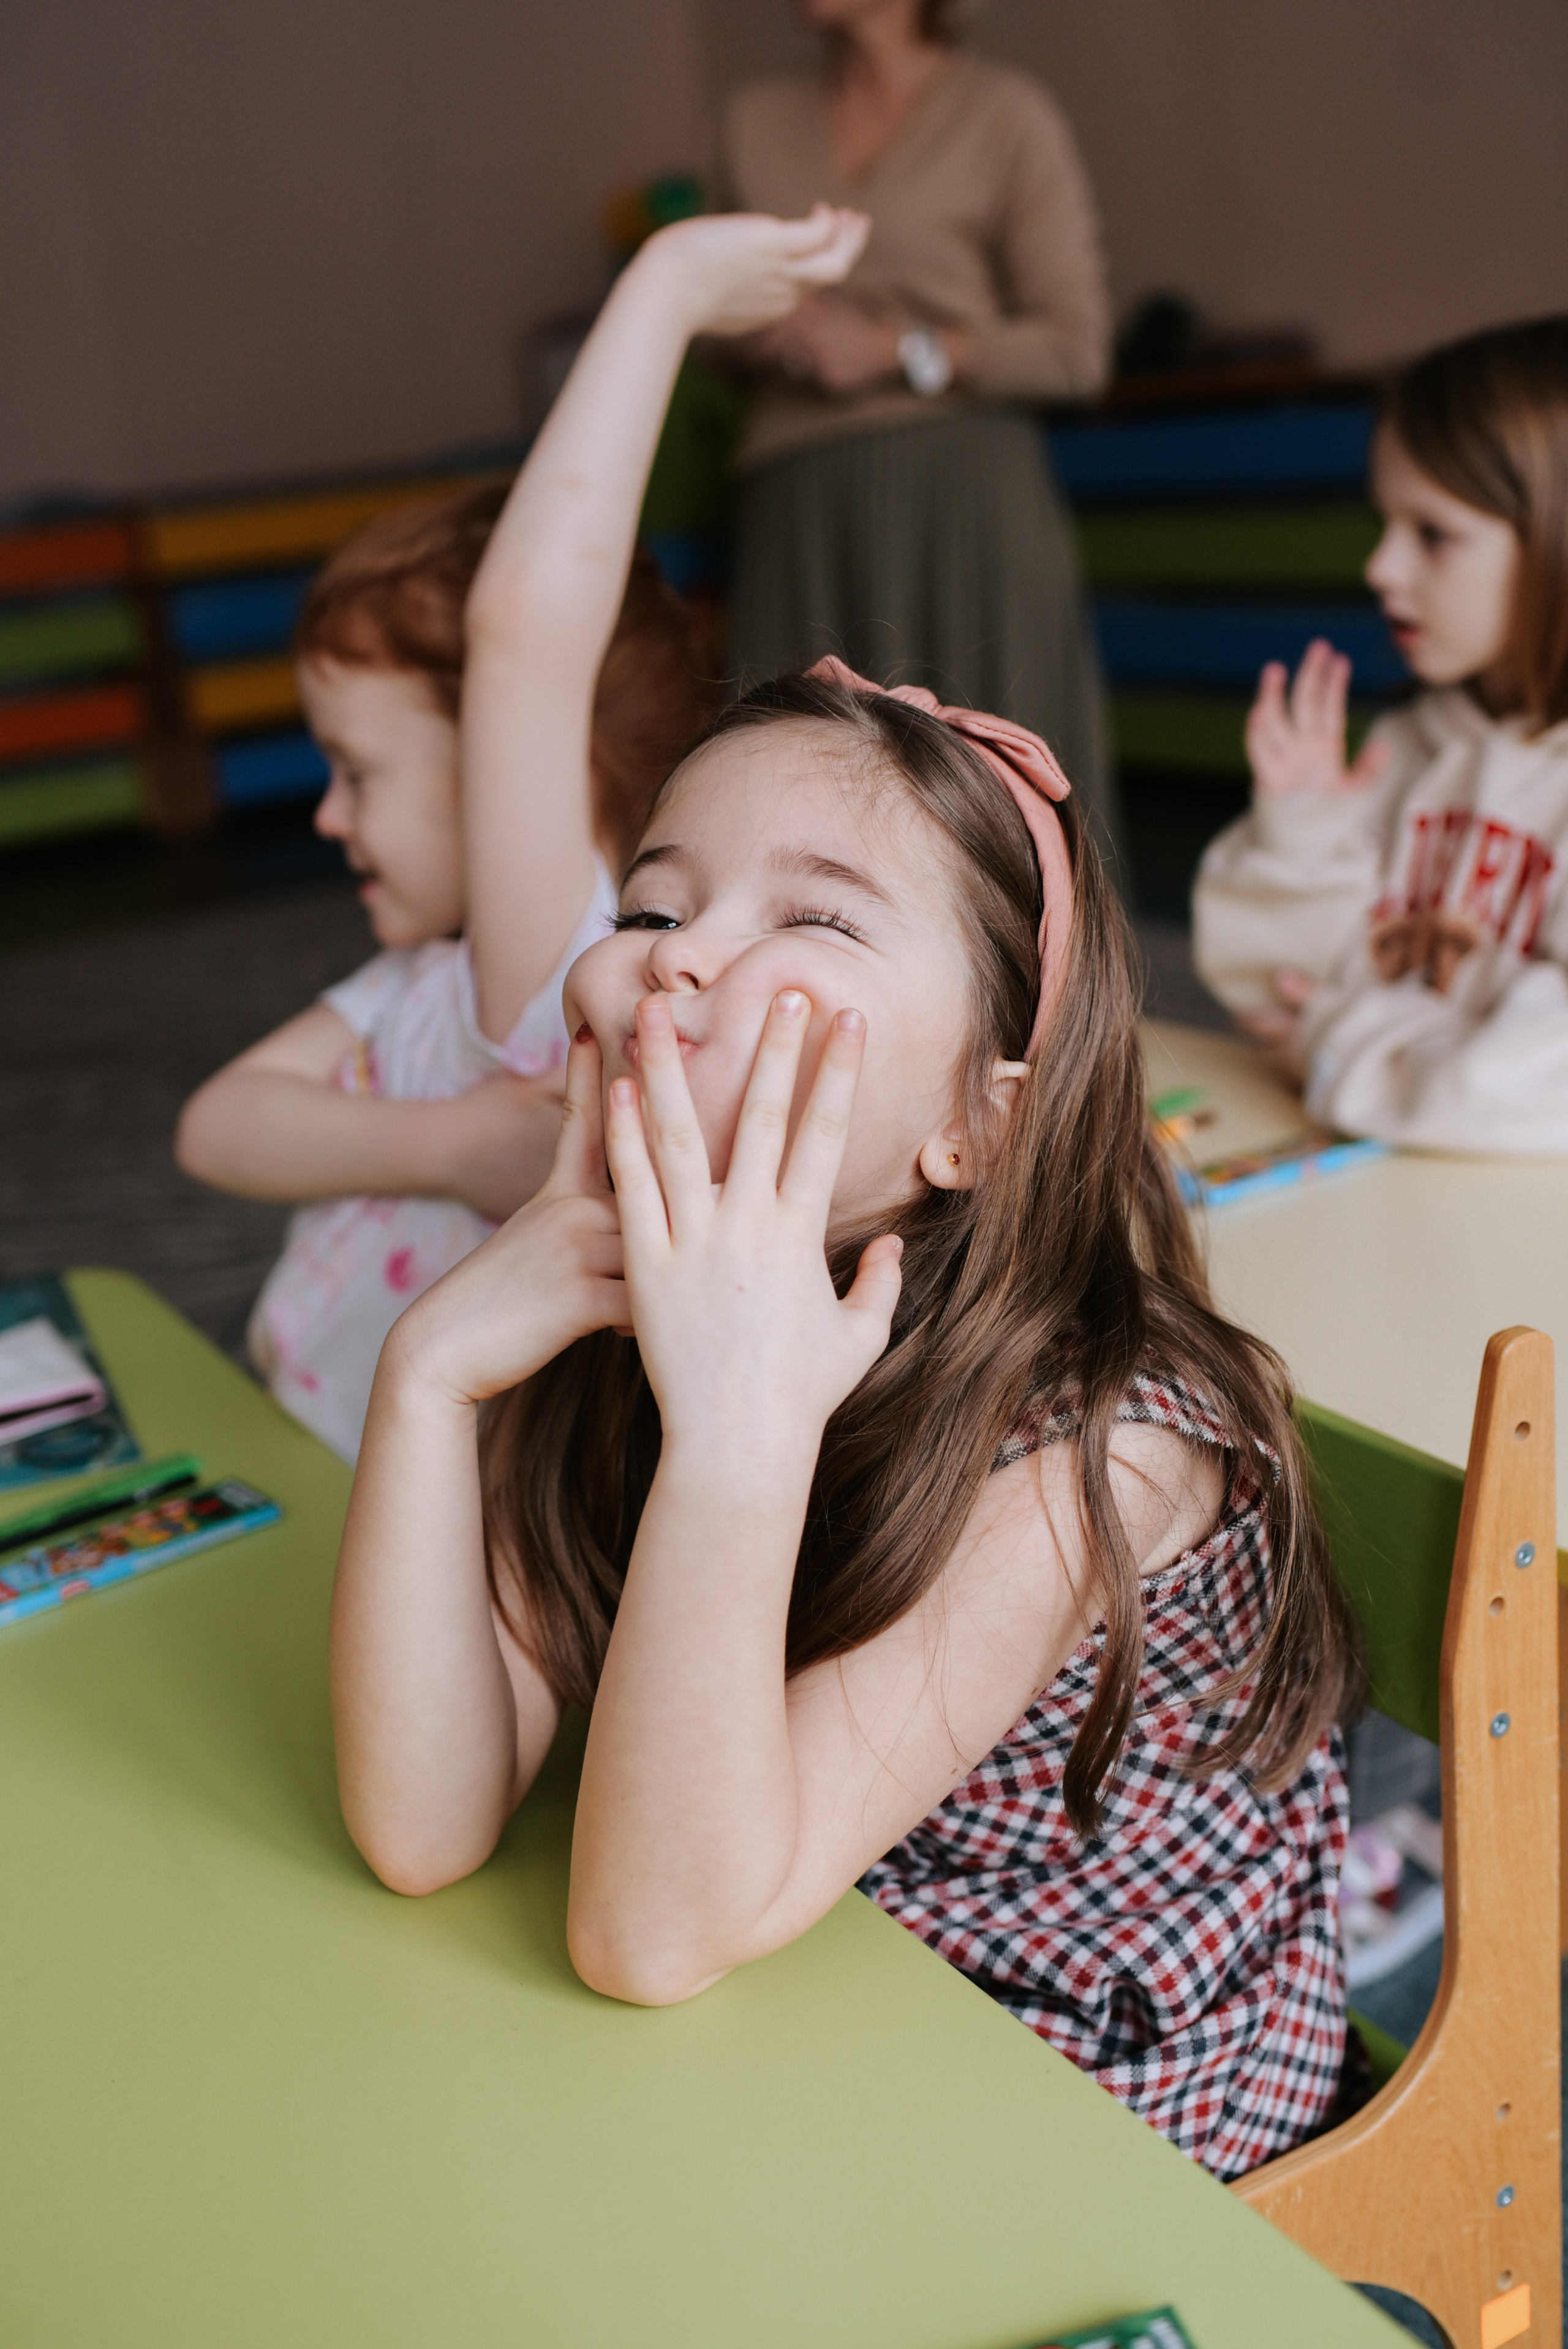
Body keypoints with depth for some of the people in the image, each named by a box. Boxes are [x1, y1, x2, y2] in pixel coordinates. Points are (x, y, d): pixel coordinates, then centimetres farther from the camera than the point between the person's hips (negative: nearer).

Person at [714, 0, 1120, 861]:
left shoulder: (1004, 112, 4)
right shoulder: (755, 121, 17)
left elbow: (1075, 346, 0)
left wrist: (896, 349, -8)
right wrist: (763, 329, 2)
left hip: (961, 494, -3)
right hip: (798, 503, 4)